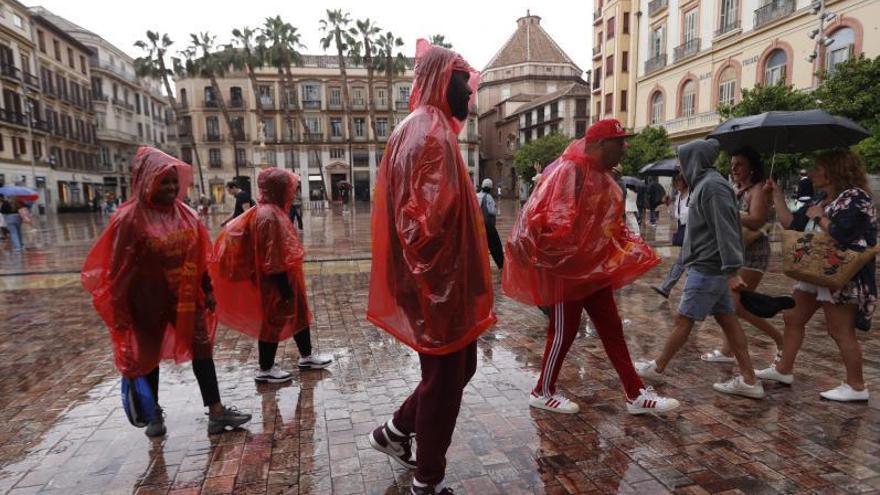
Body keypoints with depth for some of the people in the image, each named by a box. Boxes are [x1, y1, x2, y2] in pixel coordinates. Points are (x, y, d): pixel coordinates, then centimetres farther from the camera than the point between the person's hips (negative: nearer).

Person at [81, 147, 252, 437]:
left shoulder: (184, 214, -1)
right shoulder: (131, 218, -15)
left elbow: (200, 255, 6)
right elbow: (120, 267, -12)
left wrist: (208, 290, 6)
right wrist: (121, 310, -11)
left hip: (186, 296, 4)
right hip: (149, 301, -4)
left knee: (202, 348, 3)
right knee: (149, 354, 14)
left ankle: (216, 412, 10)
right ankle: (154, 413, 33)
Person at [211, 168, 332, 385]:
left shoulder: (272, 211, 8)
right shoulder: (268, 216, -23)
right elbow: (273, 260, -24)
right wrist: (286, 288, -20)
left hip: (284, 277, 10)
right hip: (276, 282, -10)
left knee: (299, 314, 18)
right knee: (274, 321, 4)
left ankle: (306, 357, 33)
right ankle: (265, 370, 20)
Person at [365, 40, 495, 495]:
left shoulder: (425, 130, 17)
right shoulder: (429, 134, -17)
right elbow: (426, 221, -27)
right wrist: (441, 286, -23)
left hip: (446, 286, 10)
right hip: (440, 288, -10)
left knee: (460, 367, 22)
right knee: (444, 380, 5)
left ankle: (395, 432, 37)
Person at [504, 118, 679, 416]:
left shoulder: (601, 175, 13)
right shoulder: (570, 171, -18)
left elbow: (610, 223, 20)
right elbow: (554, 219, -25)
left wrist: (630, 251, 12)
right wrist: (558, 258, -23)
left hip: (594, 266, 10)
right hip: (567, 267, -9)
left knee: (612, 328, 12)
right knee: (563, 331, 2)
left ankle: (636, 395, 22)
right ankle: (542, 393, 20)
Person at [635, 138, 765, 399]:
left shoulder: (712, 185, -15)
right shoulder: (704, 184, 15)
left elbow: (726, 229, -22)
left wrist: (732, 270, -25)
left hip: (707, 268, -10)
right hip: (711, 267, 10)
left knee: (683, 320, 1)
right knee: (727, 320, 10)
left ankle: (657, 368, 14)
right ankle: (749, 380, 15)